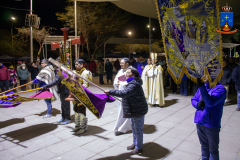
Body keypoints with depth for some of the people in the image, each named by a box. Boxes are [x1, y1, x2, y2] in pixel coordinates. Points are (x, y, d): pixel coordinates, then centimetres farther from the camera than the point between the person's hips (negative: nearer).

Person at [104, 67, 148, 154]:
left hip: (138, 111, -11)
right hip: (134, 110, 11)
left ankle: (139, 148, 21)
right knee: (134, 128, 22)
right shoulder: (132, 82, 10)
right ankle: (135, 144, 39)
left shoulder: (134, 85, -26)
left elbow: (124, 93, -36)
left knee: (138, 130, 4)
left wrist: (111, 92, -31)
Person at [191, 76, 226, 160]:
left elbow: (210, 102, -31)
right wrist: (198, 104, -13)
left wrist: (202, 87, -38)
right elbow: (193, 100, 10)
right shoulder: (203, 87, 4)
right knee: (204, 146, 25)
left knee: (213, 150, 12)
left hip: (211, 125, -5)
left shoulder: (220, 89, -16)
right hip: (200, 122, 6)